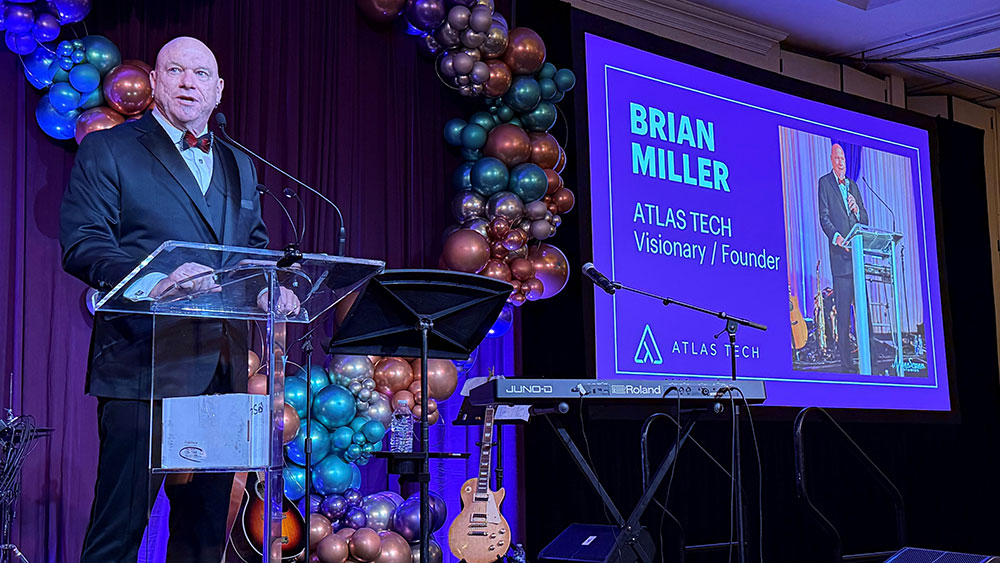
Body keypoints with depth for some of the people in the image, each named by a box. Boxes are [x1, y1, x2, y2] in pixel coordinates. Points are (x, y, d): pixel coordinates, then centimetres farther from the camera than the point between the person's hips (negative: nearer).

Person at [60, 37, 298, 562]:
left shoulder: (240, 167, 21)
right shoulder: (107, 151, 3)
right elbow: (81, 245, -8)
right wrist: (153, 283, -26)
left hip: (222, 371, 6)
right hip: (144, 366, -5)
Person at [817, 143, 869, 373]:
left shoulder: (853, 185, 21)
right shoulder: (825, 182, 4)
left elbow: (865, 219, 20)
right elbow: (824, 217, -6)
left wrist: (857, 209, -2)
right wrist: (836, 237, -21)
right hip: (840, 255, -5)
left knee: (863, 308, 4)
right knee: (843, 313, -5)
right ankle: (846, 363, -2)